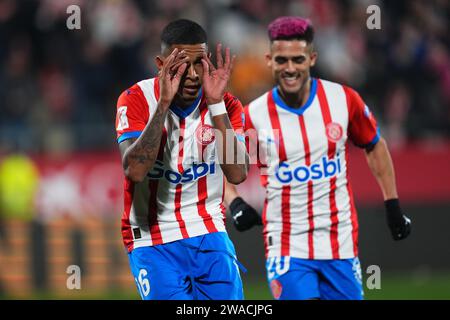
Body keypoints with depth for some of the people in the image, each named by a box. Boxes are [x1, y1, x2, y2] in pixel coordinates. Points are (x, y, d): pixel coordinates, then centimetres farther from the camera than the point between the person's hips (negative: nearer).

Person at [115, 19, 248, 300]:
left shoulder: (226, 105, -3)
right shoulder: (136, 99, -9)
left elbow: (238, 174, -18)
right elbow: (135, 170, -25)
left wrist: (215, 104, -23)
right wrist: (164, 102, -27)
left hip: (209, 233, 2)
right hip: (152, 240, -2)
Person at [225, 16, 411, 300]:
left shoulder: (344, 99, -1)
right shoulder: (253, 116, -5)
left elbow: (374, 146, 15)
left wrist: (393, 206, 14)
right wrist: (236, 205, -13)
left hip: (341, 244, 2)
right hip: (286, 247, -2)